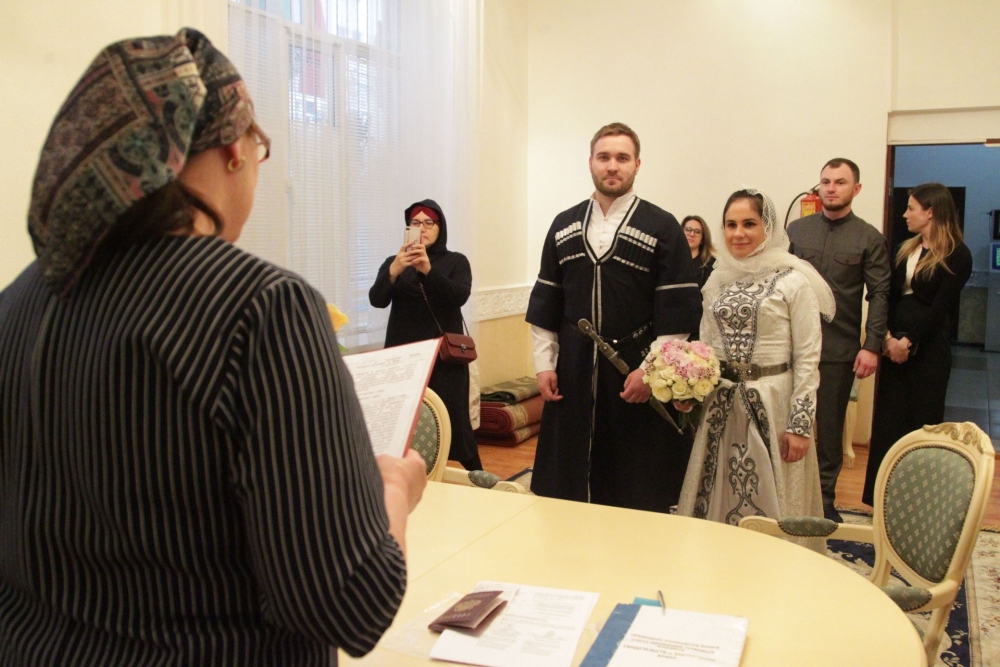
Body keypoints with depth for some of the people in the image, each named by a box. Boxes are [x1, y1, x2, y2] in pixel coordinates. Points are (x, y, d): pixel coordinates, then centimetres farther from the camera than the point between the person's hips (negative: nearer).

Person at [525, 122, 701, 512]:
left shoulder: (662, 228, -2)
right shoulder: (564, 226, 10)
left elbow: (678, 309, -7)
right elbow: (545, 304, 11)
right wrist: (544, 363, 5)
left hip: (636, 375, -3)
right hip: (572, 373, 3)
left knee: (637, 495, 5)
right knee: (569, 492, 10)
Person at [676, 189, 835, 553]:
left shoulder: (793, 280, -7)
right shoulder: (718, 281, 9)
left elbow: (808, 358, -8)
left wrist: (800, 425, -13)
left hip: (772, 406, -5)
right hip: (720, 405, 5)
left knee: (769, 502, 4)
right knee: (716, 502, 11)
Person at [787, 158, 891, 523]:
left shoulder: (869, 238, 2)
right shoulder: (796, 230, 7)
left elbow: (879, 294, -2)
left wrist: (872, 346, -10)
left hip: (840, 350, -2)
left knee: (830, 427, 8)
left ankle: (825, 498, 19)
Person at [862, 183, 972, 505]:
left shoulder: (957, 256, -6)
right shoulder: (905, 249, 12)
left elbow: (940, 307, -11)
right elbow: (889, 295, 4)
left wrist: (908, 342, -15)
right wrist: (887, 336, -10)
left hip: (928, 346, -6)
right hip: (895, 343, 6)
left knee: (922, 422, 3)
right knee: (888, 420, 7)